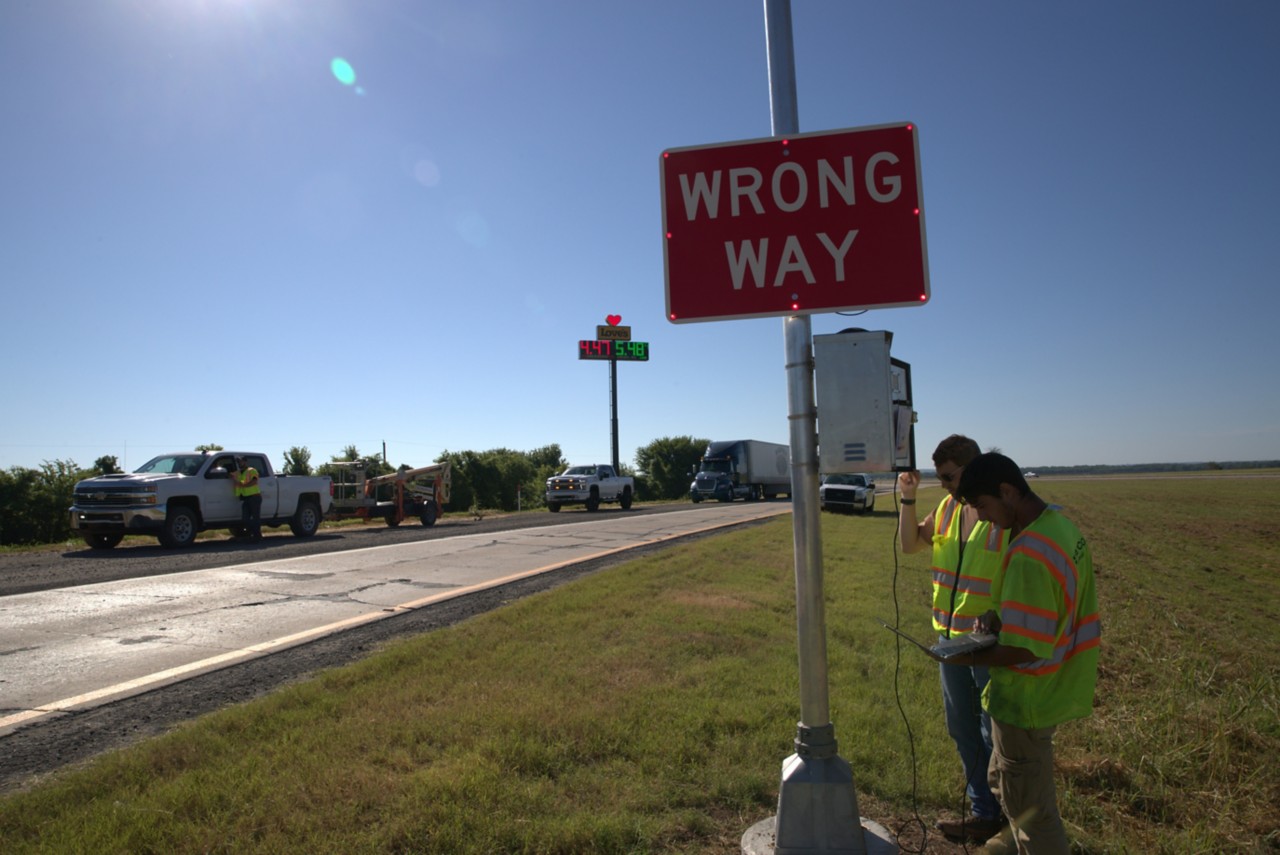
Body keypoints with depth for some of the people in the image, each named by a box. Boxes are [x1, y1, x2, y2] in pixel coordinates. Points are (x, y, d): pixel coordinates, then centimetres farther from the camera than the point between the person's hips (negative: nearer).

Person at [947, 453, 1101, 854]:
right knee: (1005, 784, 26)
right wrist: (1000, 614, 0)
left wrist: (972, 658, -14)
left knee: (1030, 810, 10)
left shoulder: (1029, 555, -31)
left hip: (1028, 700, -10)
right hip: (1057, 686, 10)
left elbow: (1026, 649, -28)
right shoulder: (1060, 524, 0)